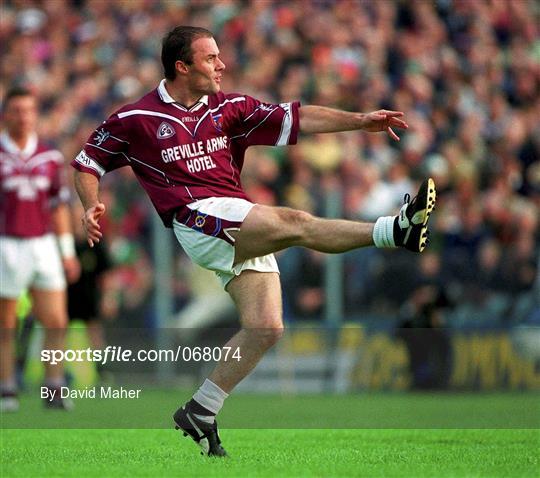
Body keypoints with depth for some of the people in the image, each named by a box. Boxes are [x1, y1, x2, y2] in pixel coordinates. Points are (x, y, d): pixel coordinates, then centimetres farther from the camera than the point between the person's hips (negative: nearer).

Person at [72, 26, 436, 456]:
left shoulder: (228, 109, 17)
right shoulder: (136, 119, 6)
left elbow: (296, 118, 14)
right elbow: (88, 163, 14)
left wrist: (360, 120, 5)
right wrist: (92, 207, -6)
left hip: (247, 234, 6)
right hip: (196, 218, -6)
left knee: (266, 327, -7)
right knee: (293, 222, -27)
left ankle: (200, 413, 4)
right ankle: (395, 230, -39)